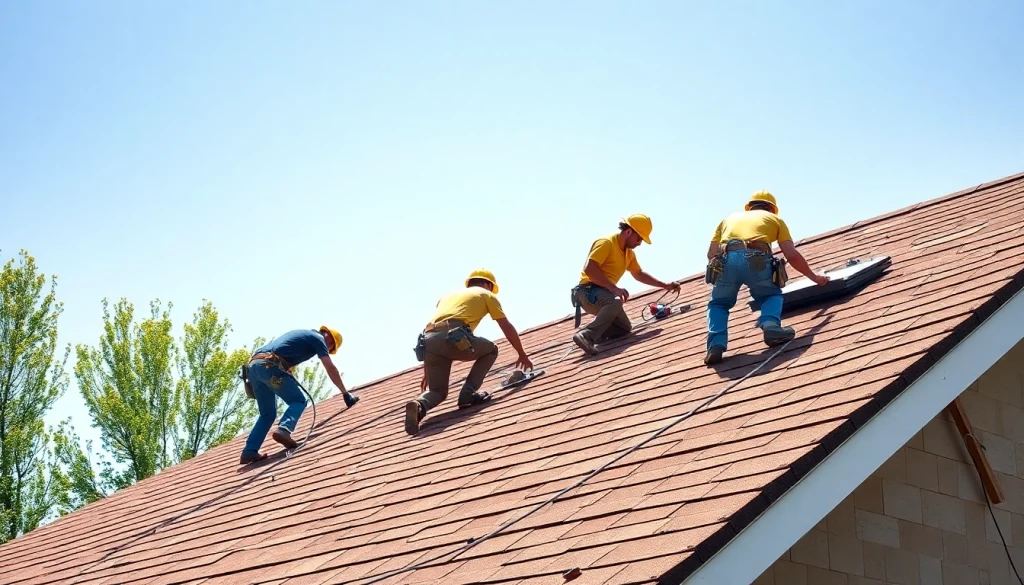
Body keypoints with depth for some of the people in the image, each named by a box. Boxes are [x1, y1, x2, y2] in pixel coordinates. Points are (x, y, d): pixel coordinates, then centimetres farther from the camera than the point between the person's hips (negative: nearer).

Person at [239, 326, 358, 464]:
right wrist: (345, 394, 6)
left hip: (253, 365, 8)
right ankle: (283, 430, -22)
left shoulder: (303, 334, 35)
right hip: (269, 366, -8)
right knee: (298, 400, 3)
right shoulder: (317, 338, 11)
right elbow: (331, 369, 4)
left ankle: (249, 451, 2)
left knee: (268, 414, 14)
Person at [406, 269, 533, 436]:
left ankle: (419, 405, -15)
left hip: (428, 341, 5)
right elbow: (508, 328, 23)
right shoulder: (487, 295, 25)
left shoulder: (448, 295, 39)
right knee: (491, 350, 24)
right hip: (454, 338, -5)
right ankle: (468, 393, 7)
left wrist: (427, 373, 39)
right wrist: (522, 355, 37)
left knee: (438, 391, 19)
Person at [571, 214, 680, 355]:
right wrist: (615, 288, -28)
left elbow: (639, 274, 31)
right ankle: (586, 335, -40)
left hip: (604, 293, 10)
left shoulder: (629, 253, 15)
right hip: (588, 292, -10)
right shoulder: (606, 243, -14)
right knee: (616, 302, -37)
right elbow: (589, 269, -25)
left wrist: (665, 285, 23)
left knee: (624, 328, 6)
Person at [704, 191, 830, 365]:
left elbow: (711, 254, 23)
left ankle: (716, 346, 2)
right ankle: (771, 327, -1)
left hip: (726, 260, 1)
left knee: (718, 304, 25)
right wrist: (815, 277, 32)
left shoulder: (730, 218, 36)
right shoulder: (775, 219, 31)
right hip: (756, 259, -1)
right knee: (772, 295, 28)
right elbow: (792, 256, 21)